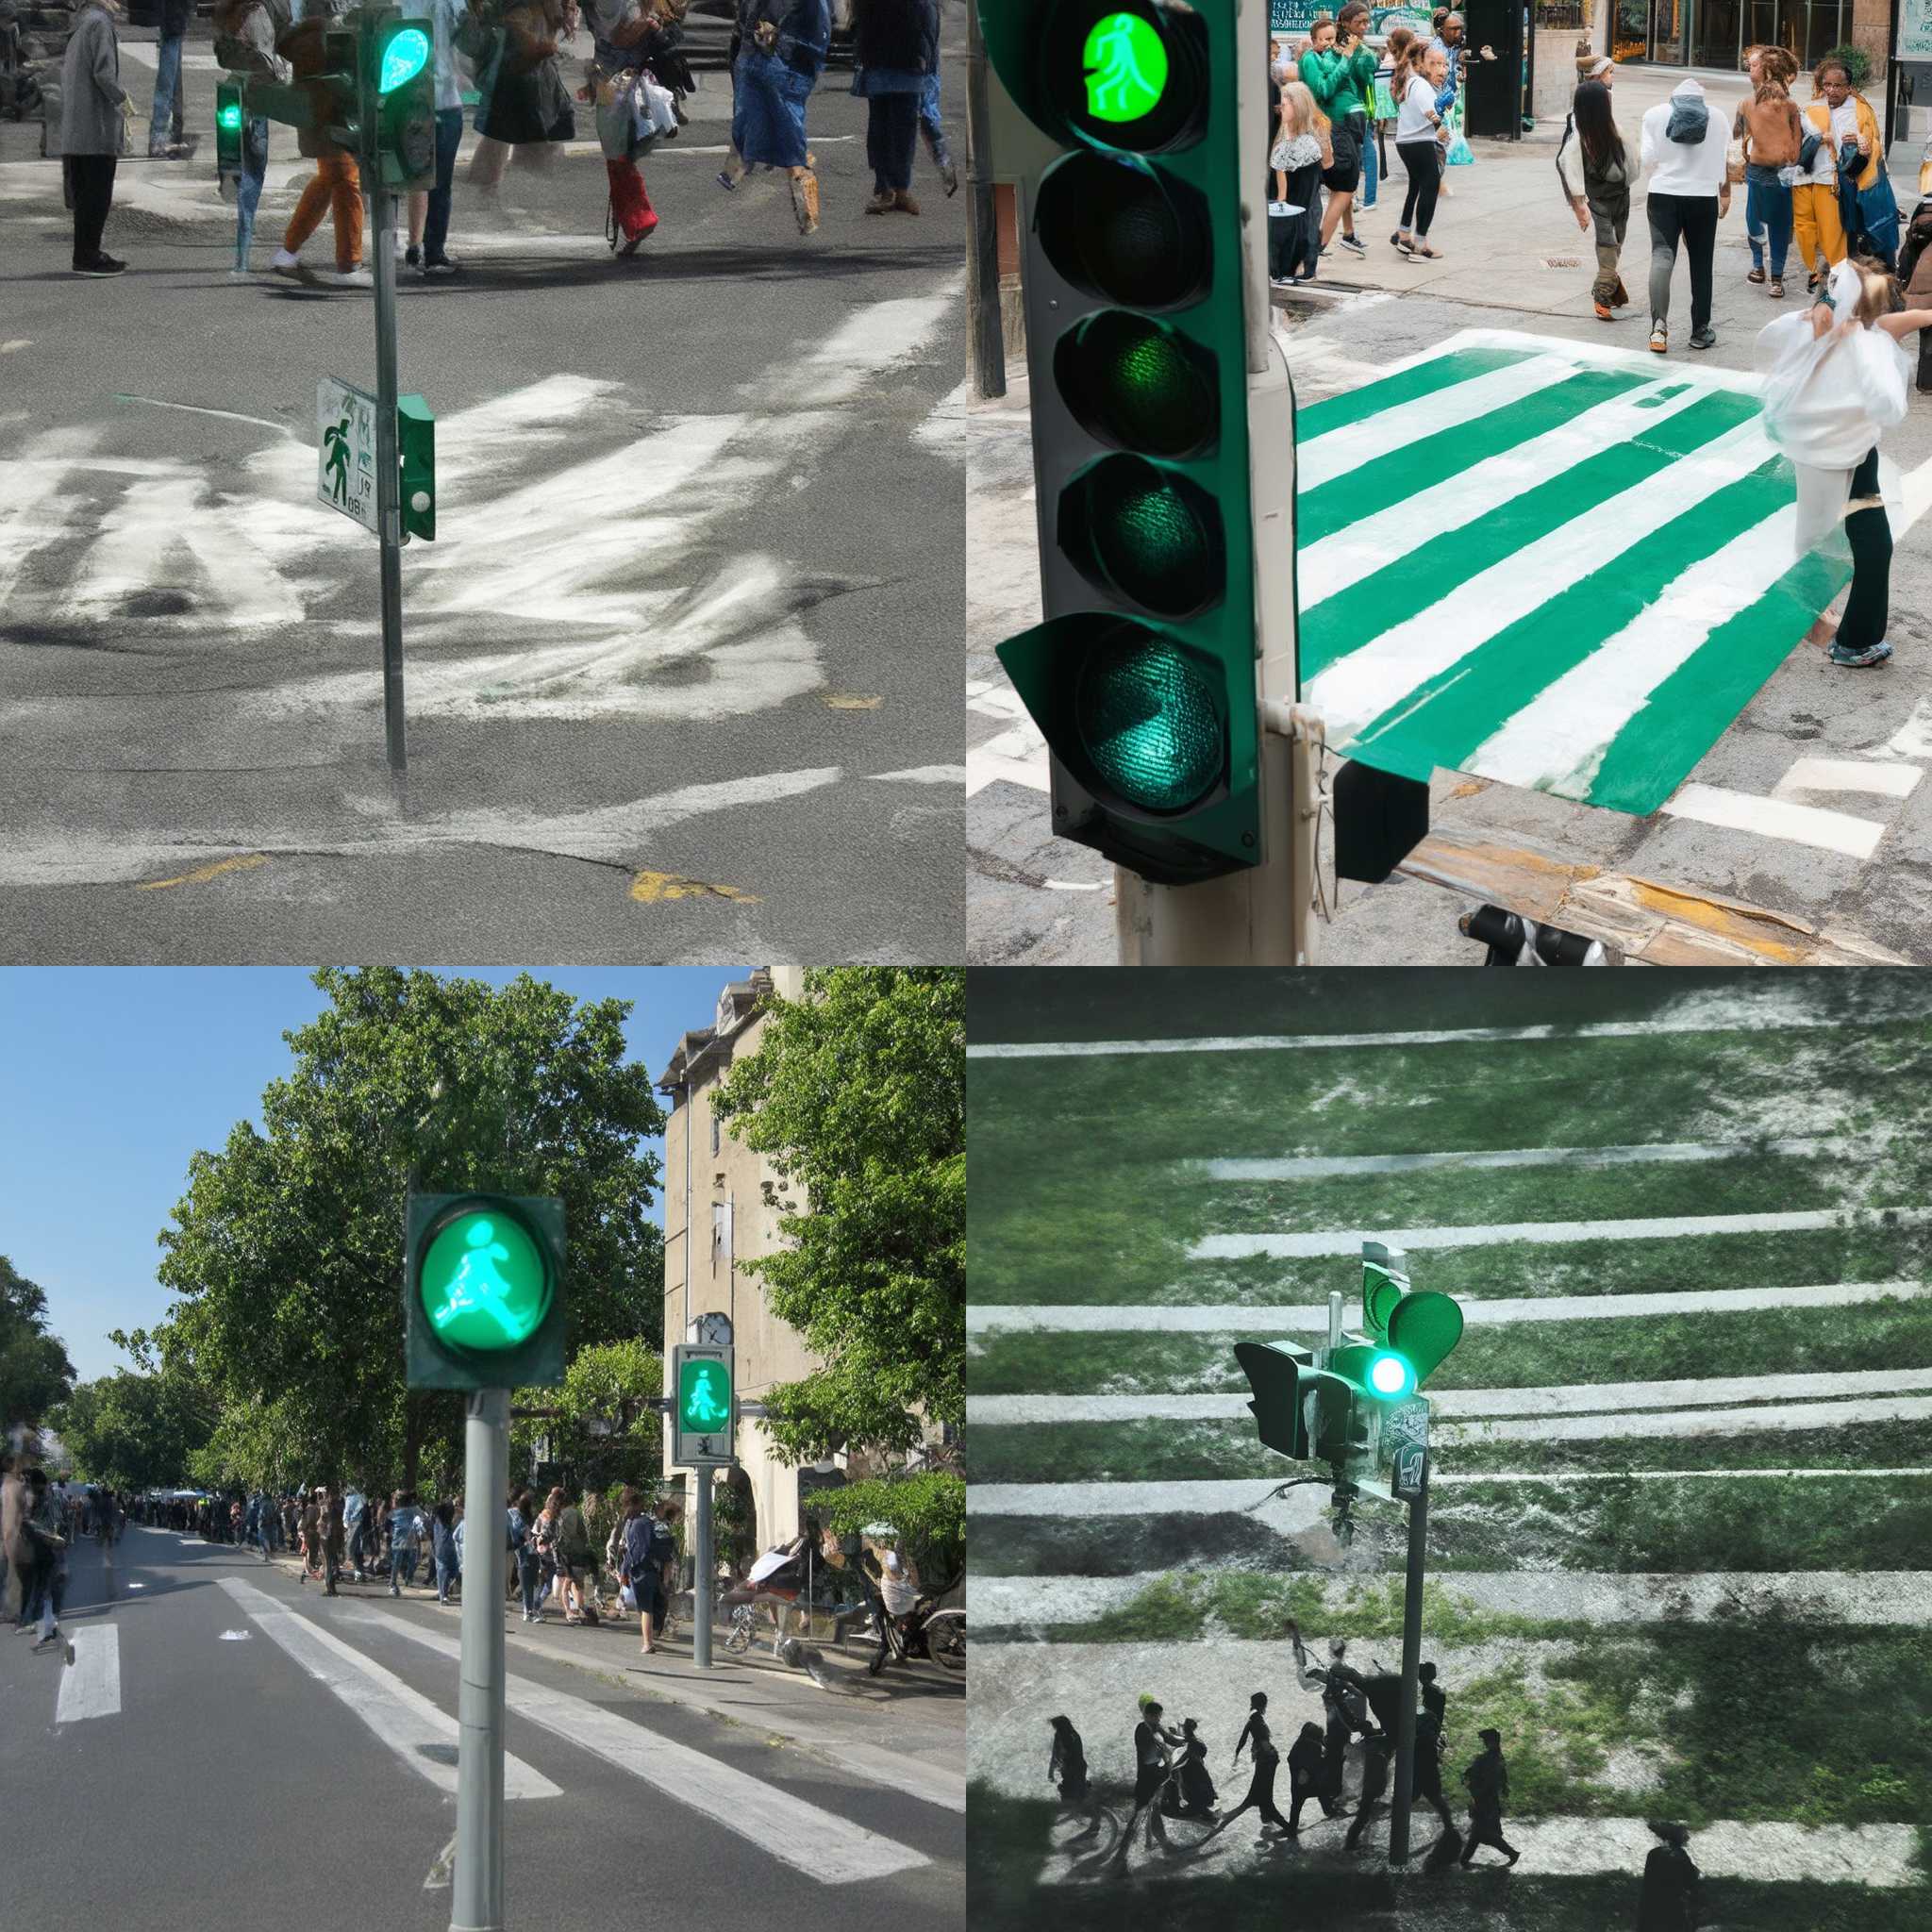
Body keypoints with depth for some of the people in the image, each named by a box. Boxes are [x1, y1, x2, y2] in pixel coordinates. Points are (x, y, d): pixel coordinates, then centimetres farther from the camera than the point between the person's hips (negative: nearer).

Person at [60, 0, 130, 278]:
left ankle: (87, 252, 18)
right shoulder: (100, 24, -11)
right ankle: (87, 256, -6)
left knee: (84, 193, 13)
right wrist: (122, 99, -3)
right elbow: (103, 73, -19)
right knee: (97, 193, -6)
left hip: (74, 128, 9)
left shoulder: (78, 26, 16)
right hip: (98, 127, -9)